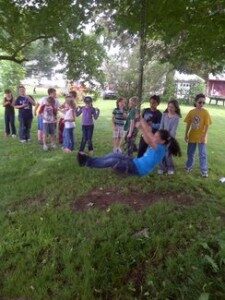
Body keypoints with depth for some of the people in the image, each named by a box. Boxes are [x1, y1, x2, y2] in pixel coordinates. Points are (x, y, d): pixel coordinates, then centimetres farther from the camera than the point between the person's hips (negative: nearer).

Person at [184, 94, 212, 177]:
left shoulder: (205, 112, -9)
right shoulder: (191, 112, -1)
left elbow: (207, 125, -9)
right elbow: (188, 124, 5)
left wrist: (204, 136, -15)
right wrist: (186, 134, 4)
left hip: (201, 137, -3)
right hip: (192, 136, 3)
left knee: (202, 154, 1)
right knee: (190, 153, 14)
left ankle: (204, 171, 11)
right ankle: (189, 166, 32)